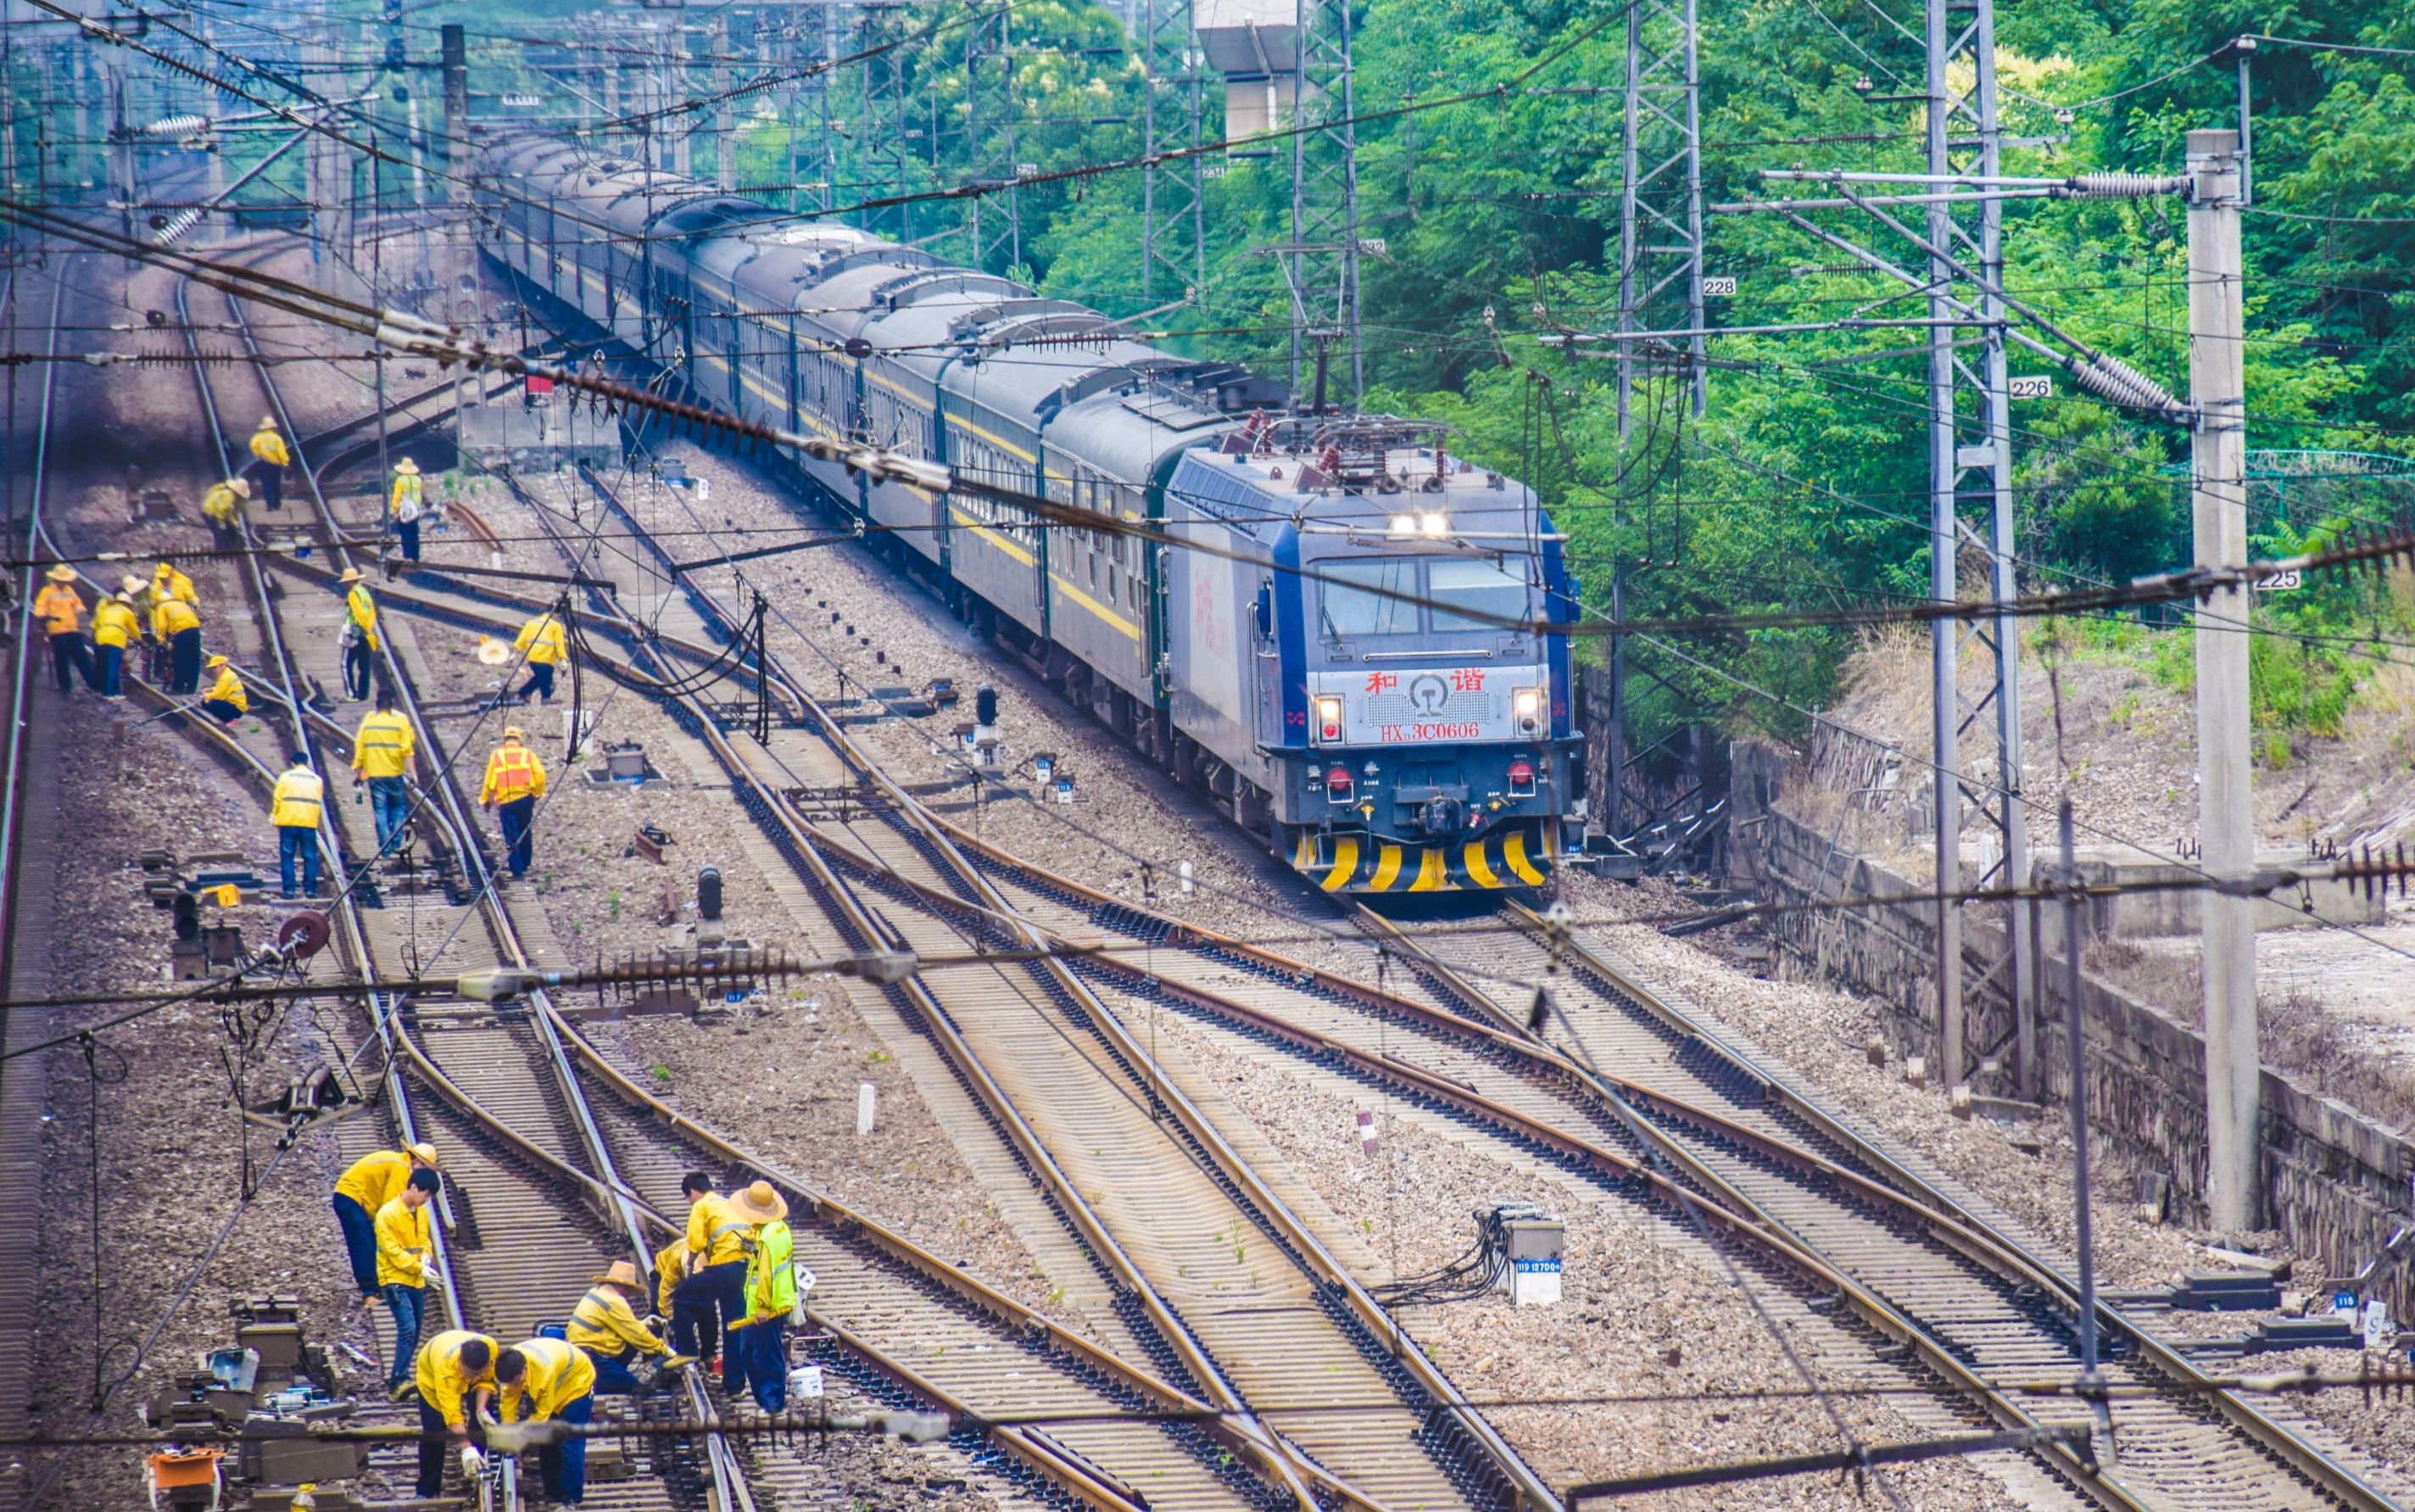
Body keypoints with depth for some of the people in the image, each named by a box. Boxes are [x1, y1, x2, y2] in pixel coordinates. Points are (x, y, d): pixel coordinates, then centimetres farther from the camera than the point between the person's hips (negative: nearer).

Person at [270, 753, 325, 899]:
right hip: (309, 823, 2)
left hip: (288, 822, -2)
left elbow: (277, 799, 1)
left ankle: (289, 889, -2)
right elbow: (319, 801, 10)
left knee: (287, 856, 3)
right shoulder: (316, 780, 11)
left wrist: (274, 815, 14)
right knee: (310, 857, 5)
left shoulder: (286, 777, 4)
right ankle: (310, 888, 3)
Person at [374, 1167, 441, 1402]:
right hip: (395, 1280, -8)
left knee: (413, 1334, 9)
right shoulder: (389, 1214, -14)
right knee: (407, 1328, -21)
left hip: (416, 1282, 8)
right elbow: (393, 1251, -18)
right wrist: (418, 1267, -22)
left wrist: (426, 1256, -4)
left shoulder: (422, 1213, 9)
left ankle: (397, 1381, 18)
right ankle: (399, 1381, -26)